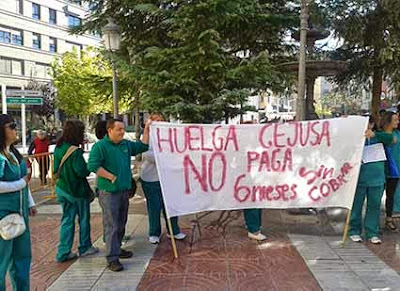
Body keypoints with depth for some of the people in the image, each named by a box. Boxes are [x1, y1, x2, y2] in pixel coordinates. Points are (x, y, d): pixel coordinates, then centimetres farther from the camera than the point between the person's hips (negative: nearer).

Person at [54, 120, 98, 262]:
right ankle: (85, 247, 26)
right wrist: (88, 167, -3)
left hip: (62, 188, 7)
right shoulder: (75, 152, -23)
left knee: (67, 220, 13)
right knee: (84, 219, 12)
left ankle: (63, 252, 15)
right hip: (78, 190, -7)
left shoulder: (58, 148, 1)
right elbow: (82, 171, -23)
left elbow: (56, 169, 9)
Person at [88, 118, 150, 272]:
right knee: (111, 225, -6)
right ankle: (112, 258, -1)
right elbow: (92, 166, -20)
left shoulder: (126, 144, 10)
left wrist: (147, 129, 12)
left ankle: (117, 249, 33)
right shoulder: (100, 146, -12)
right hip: (108, 192, -7)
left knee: (121, 223, 17)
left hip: (124, 190, 8)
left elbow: (143, 146, 20)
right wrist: (112, 177, -18)